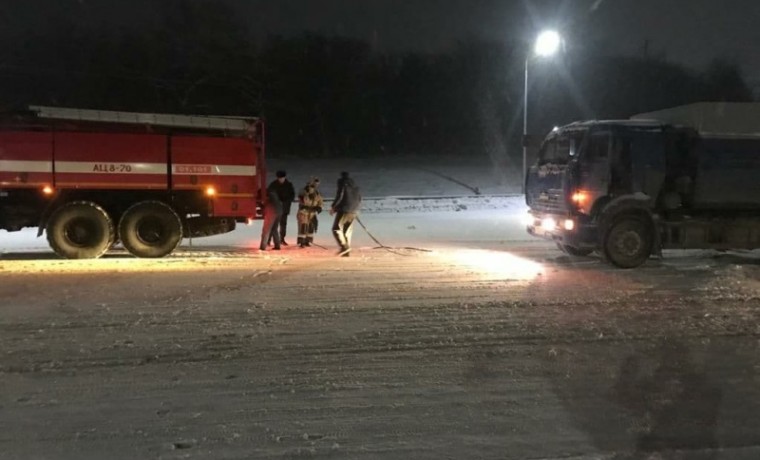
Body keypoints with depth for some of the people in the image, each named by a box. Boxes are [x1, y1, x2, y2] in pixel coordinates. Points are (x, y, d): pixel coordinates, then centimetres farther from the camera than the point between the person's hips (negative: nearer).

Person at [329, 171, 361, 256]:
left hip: (344, 210, -7)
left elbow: (339, 196, -13)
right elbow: (359, 199, 20)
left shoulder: (342, 183, -2)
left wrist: (333, 207, -4)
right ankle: (346, 252, 6)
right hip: (353, 211, 7)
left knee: (336, 228, -5)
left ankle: (344, 246, -24)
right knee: (347, 231, 10)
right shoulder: (355, 186, 18)